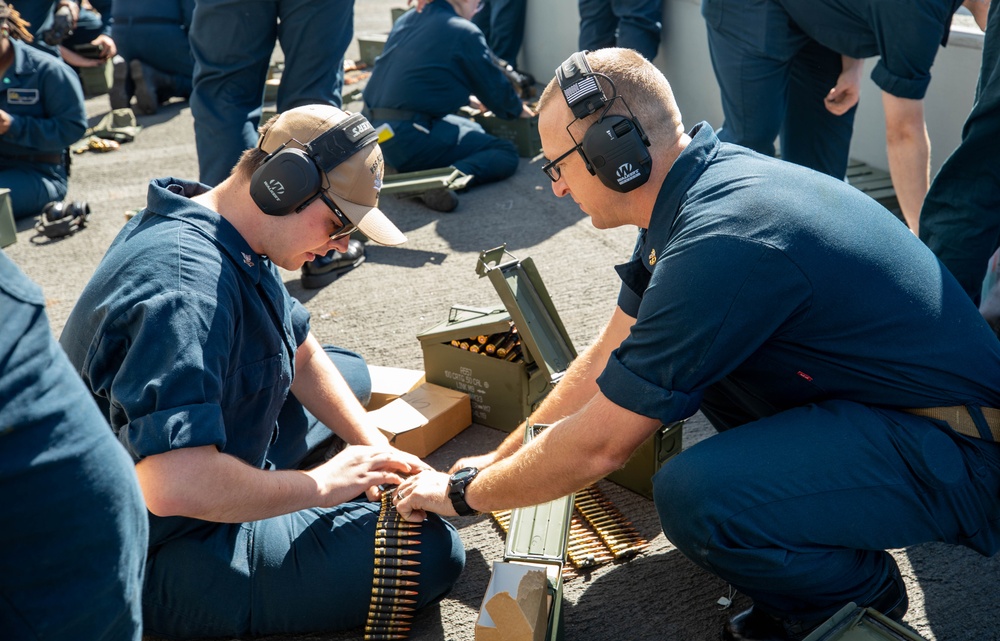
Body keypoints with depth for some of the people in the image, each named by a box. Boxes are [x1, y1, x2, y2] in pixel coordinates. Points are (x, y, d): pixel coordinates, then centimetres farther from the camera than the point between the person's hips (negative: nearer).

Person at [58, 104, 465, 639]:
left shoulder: (236, 244, 0)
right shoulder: (186, 286, -33)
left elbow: (303, 356, 13)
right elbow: (175, 487, -42)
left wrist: (375, 448, 0)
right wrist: (320, 485, -26)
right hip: (158, 561, -10)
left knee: (351, 372, 23)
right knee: (433, 550, -19)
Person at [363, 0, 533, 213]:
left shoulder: (407, 19, 16)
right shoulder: (464, 32, -7)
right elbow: (495, 85, 3)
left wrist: (467, 100, 42)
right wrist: (518, 110, 24)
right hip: (408, 137, -9)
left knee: (473, 128, 28)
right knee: (506, 153, 0)